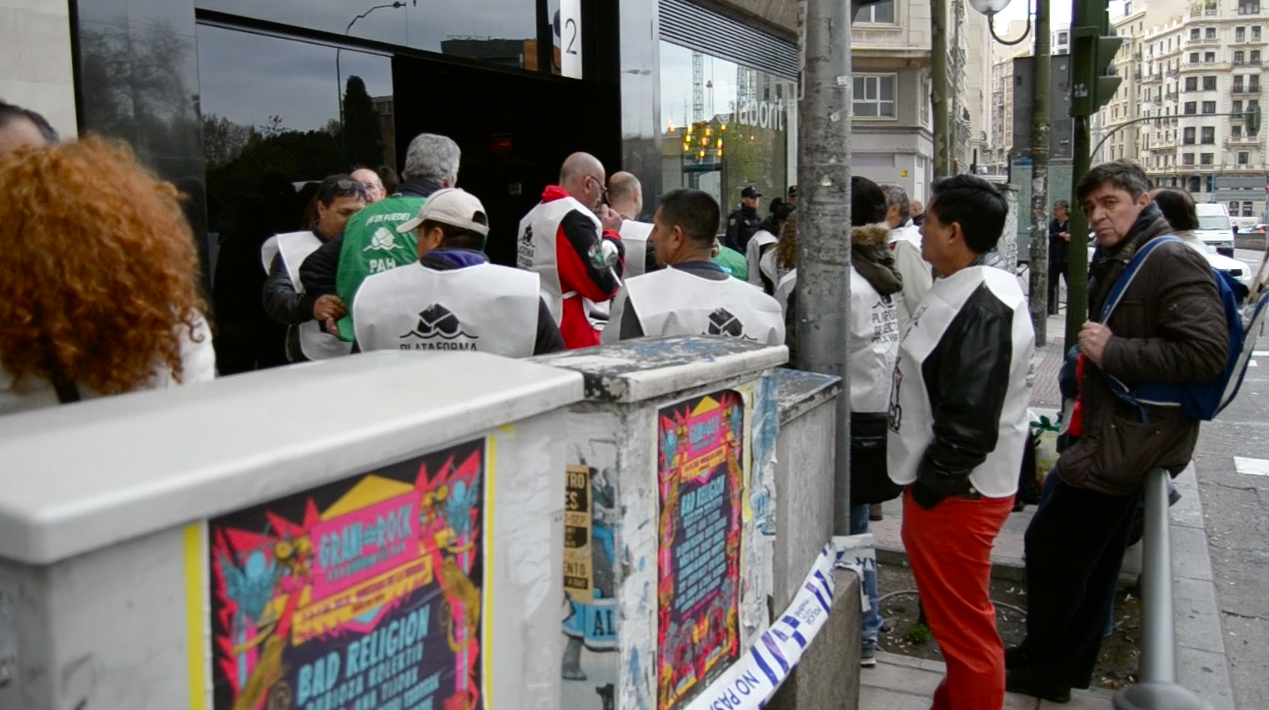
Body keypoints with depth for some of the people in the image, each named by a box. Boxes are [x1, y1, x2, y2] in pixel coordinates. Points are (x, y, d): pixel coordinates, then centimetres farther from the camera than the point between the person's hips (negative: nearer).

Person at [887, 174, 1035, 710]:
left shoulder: (984, 305, -21)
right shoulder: (965, 290, 12)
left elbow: (971, 418, -26)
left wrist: (930, 485, -18)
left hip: (956, 494, -11)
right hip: (949, 486, 11)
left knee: (964, 626, 3)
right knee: (957, 620, 23)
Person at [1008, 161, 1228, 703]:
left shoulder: (1172, 262, -17)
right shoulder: (1116, 262, 15)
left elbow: (1206, 353, -27)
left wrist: (1112, 351, -23)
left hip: (1131, 438, -10)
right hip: (1116, 433, 10)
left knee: (1051, 543, -4)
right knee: (1093, 559, 18)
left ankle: (1043, 669, 12)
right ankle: (1070, 665, 32)